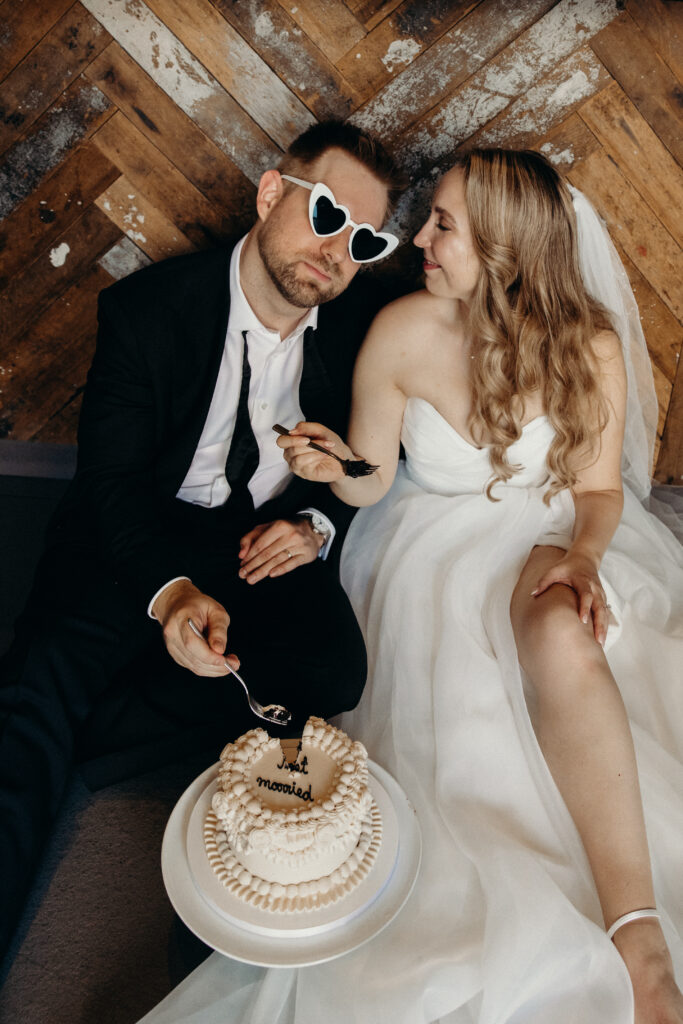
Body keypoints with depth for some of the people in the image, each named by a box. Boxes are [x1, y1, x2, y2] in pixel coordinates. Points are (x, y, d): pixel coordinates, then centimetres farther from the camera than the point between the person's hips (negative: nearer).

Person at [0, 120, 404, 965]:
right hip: (146, 532, -1)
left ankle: (77, 726, -17)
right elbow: (111, 477, -12)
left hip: (274, 537, 2)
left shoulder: (363, 317, -5)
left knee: (333, 669, -27)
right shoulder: (146, 308, -12)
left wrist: (318, 522, -12)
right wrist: (170, 591, -30)